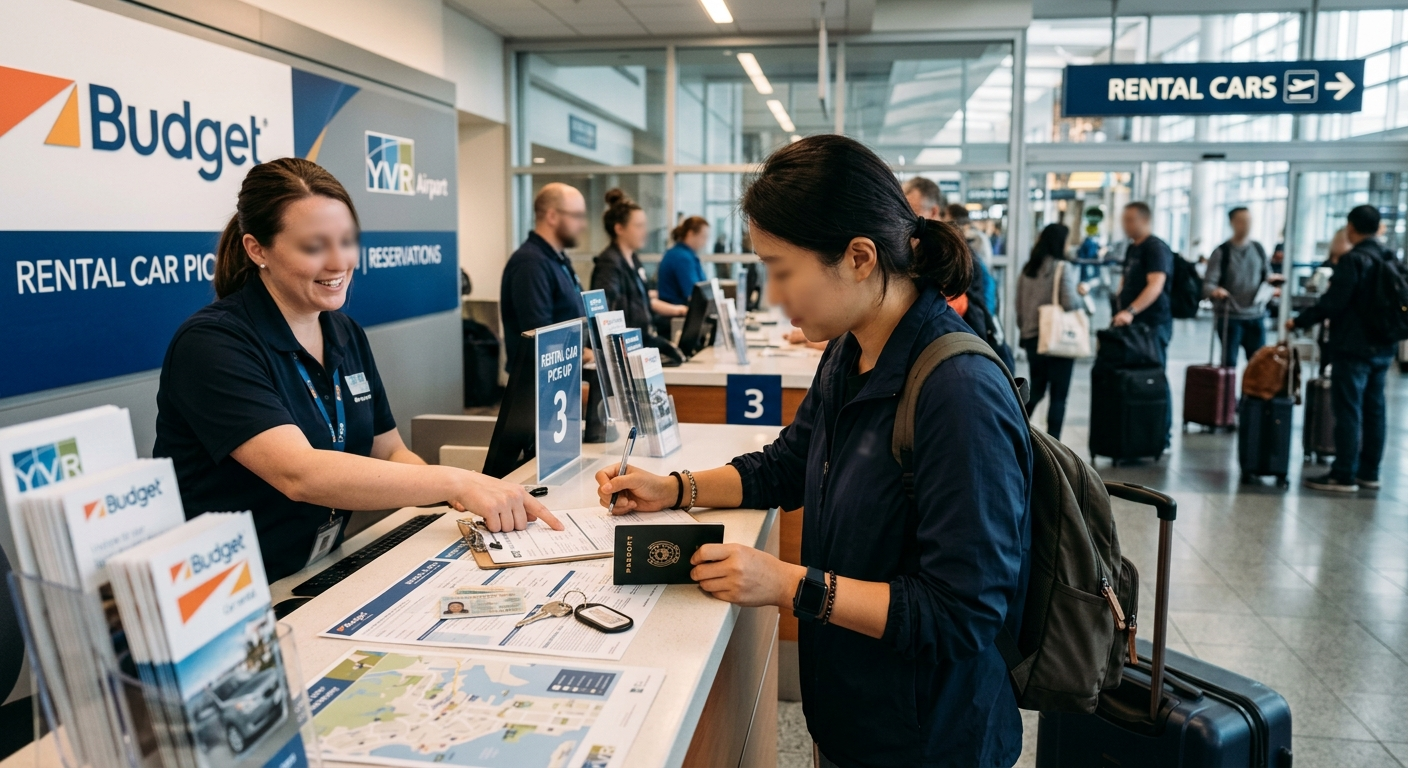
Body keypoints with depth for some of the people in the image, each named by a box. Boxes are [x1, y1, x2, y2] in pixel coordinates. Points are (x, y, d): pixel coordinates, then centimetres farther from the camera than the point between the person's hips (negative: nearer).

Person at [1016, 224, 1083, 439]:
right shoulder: (1064, 268, -12)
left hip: (1031, 337, 6)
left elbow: (1019, 305, 12)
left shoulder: (1027, 269, 7)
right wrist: (1082, 295, 1)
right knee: (1059, 396, 2)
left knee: (1035, 390, 20)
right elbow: (1070, 302, -20)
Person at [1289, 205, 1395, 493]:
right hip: (1382, 347, 8)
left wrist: (1299, 321, -10)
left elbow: (1332, 302, -19)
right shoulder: (1390, 259, 10)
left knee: (1348, 411, -4)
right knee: (1374, 410, 12)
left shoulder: (1353, 260, -15)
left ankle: (1344, 475, -1)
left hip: (1352, 347, -8)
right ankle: (1369, 472, 20)